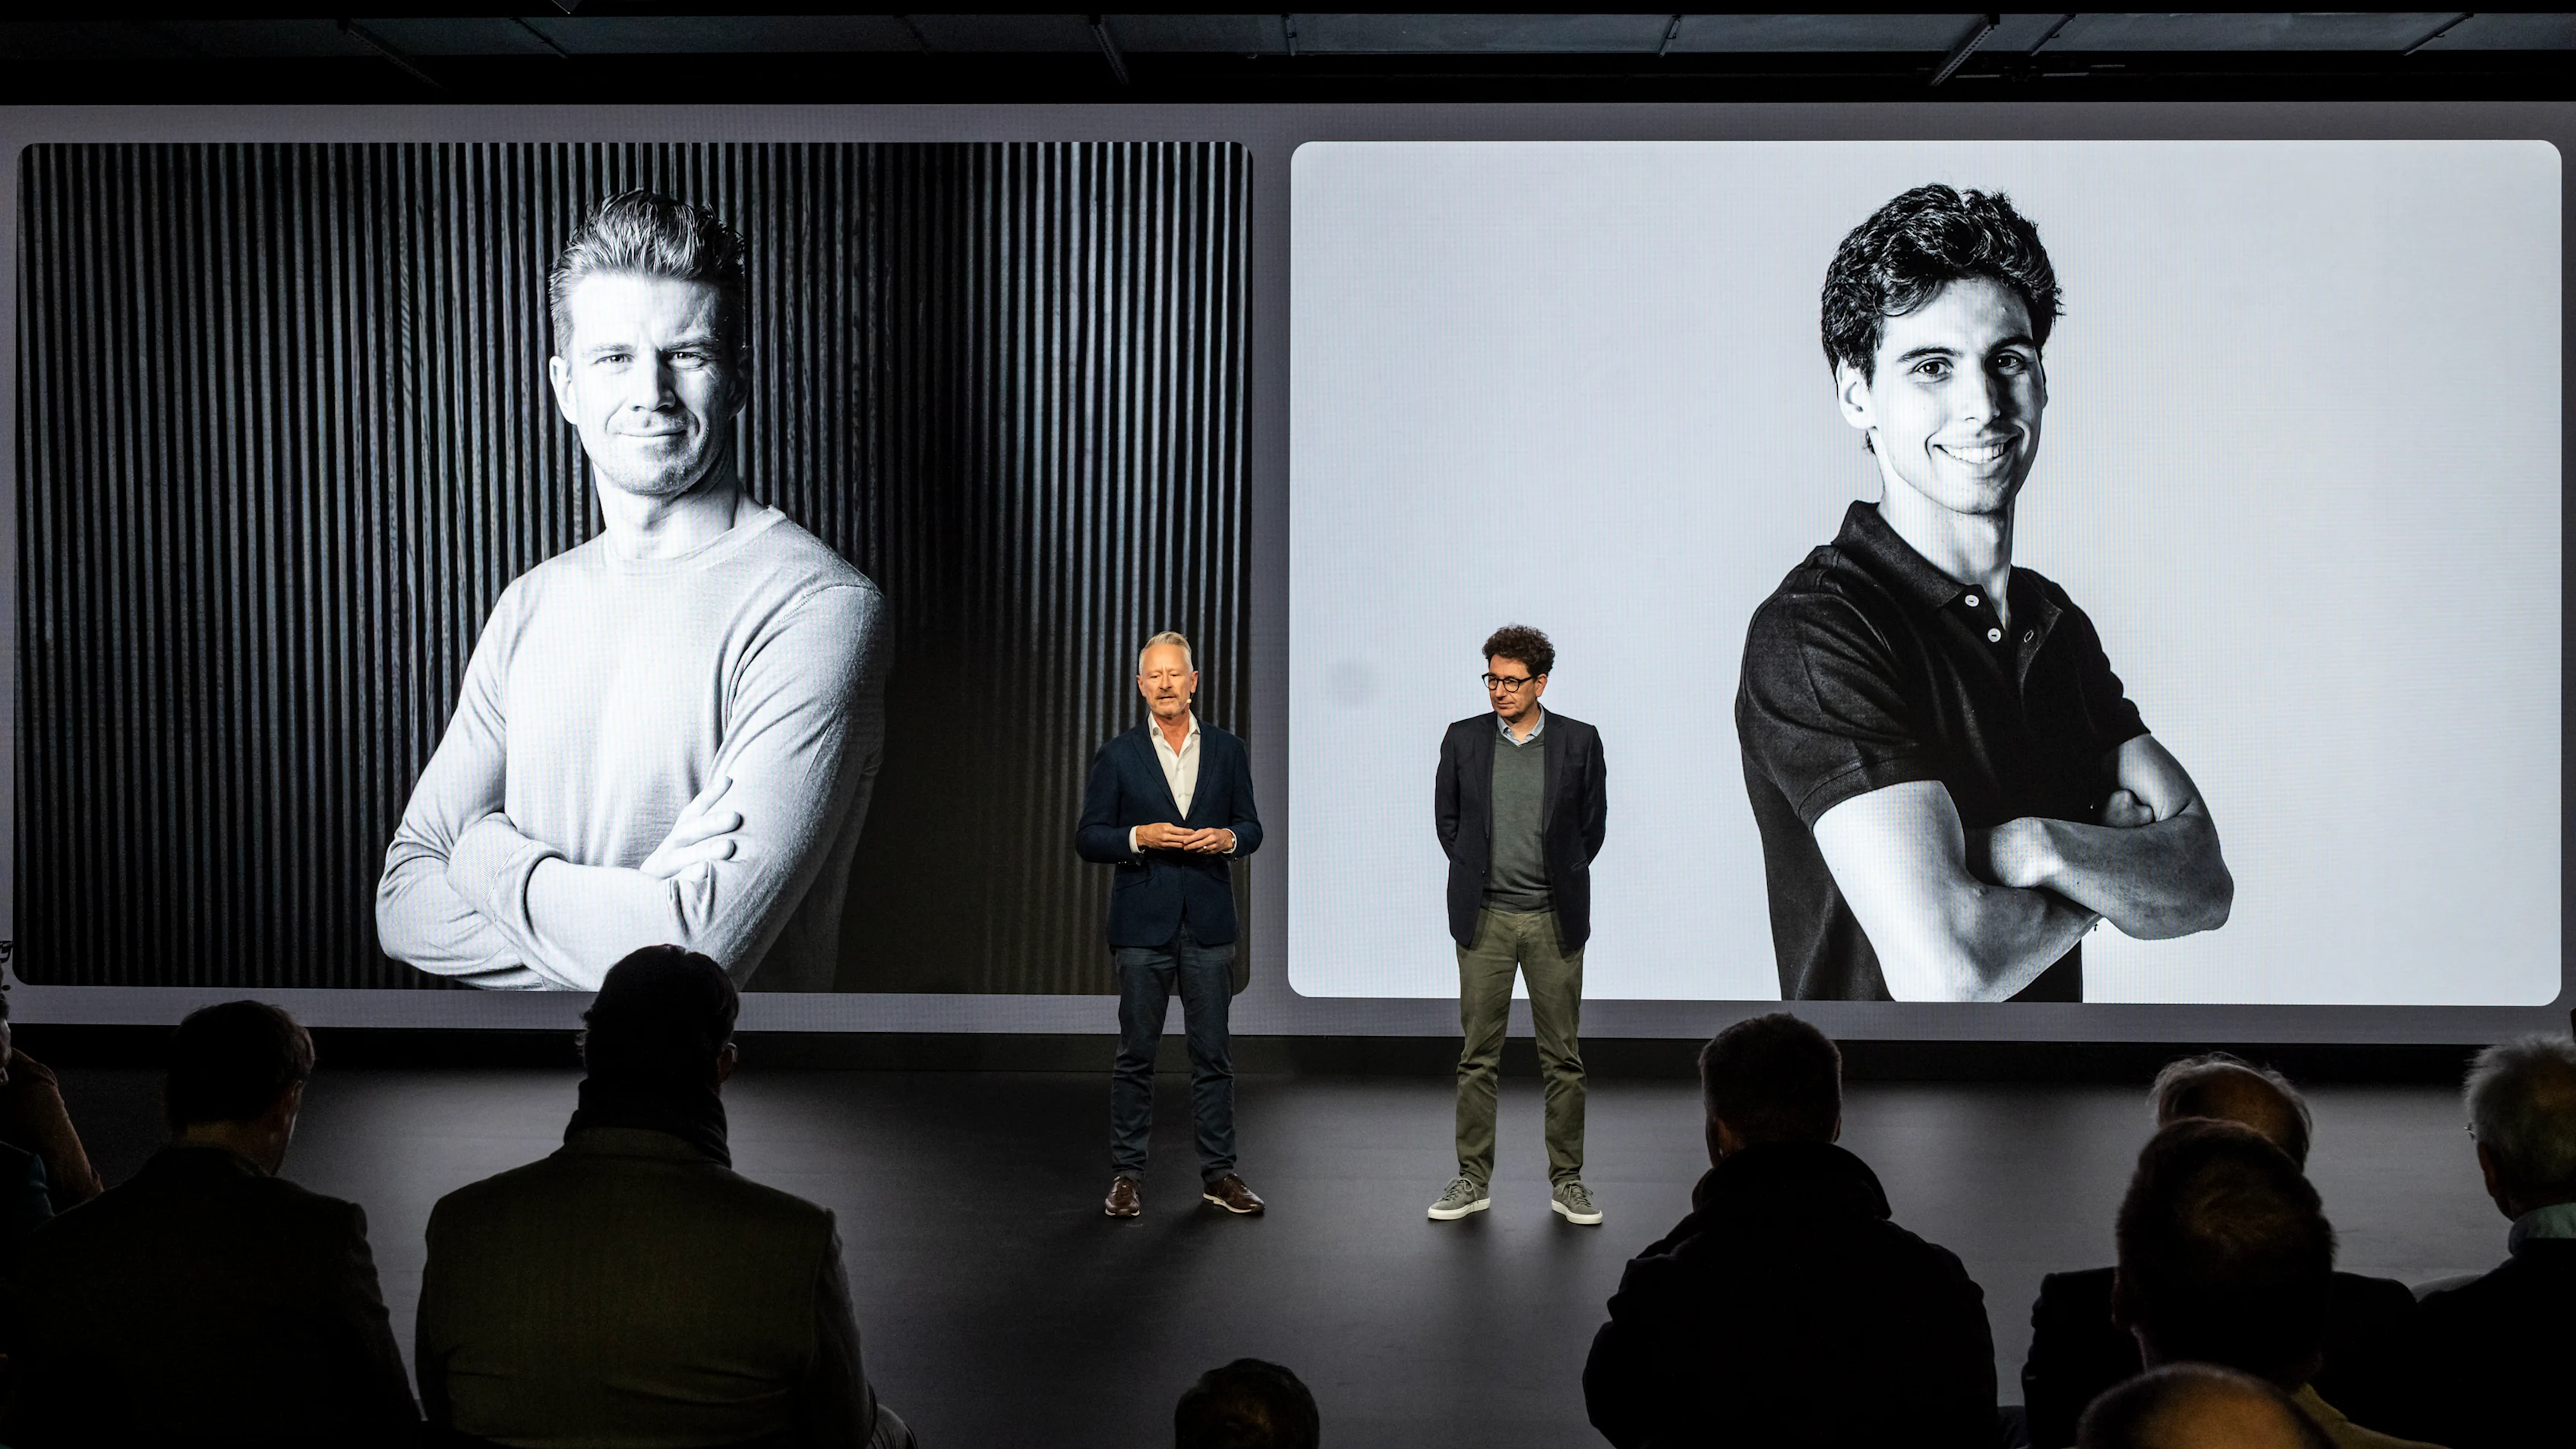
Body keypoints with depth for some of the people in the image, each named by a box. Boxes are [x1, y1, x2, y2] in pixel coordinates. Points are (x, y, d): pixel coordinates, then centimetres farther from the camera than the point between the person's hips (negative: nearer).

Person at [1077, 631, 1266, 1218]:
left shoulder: (1228, 751, 8)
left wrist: (1227, 837, -10)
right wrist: (1139, 837, -16)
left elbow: (1251, 827, 12)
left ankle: (1218, 1173, 13)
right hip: (1142, 922, -1)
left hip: (1208, 924, 2)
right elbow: (1088, 839, 1)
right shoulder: (1118, 755, 2)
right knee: (1136, 1053, 3)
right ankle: (1126, 1174, 11)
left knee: (1213, 1053, 5)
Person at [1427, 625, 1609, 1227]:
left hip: (1554, 920, -1)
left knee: (1563, 1057, 4)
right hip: (1484, 918, 1)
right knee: (1478, 1054, 3)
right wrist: (1477, 874, 7)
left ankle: (1566, 1181, 13)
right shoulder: (1464, 739, 3)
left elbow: (1593, 822, 8)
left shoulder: (1579, 741, 0)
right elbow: (1446, 817, 11)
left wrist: (1561, 880, 6)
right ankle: (1473, 1179, 11)